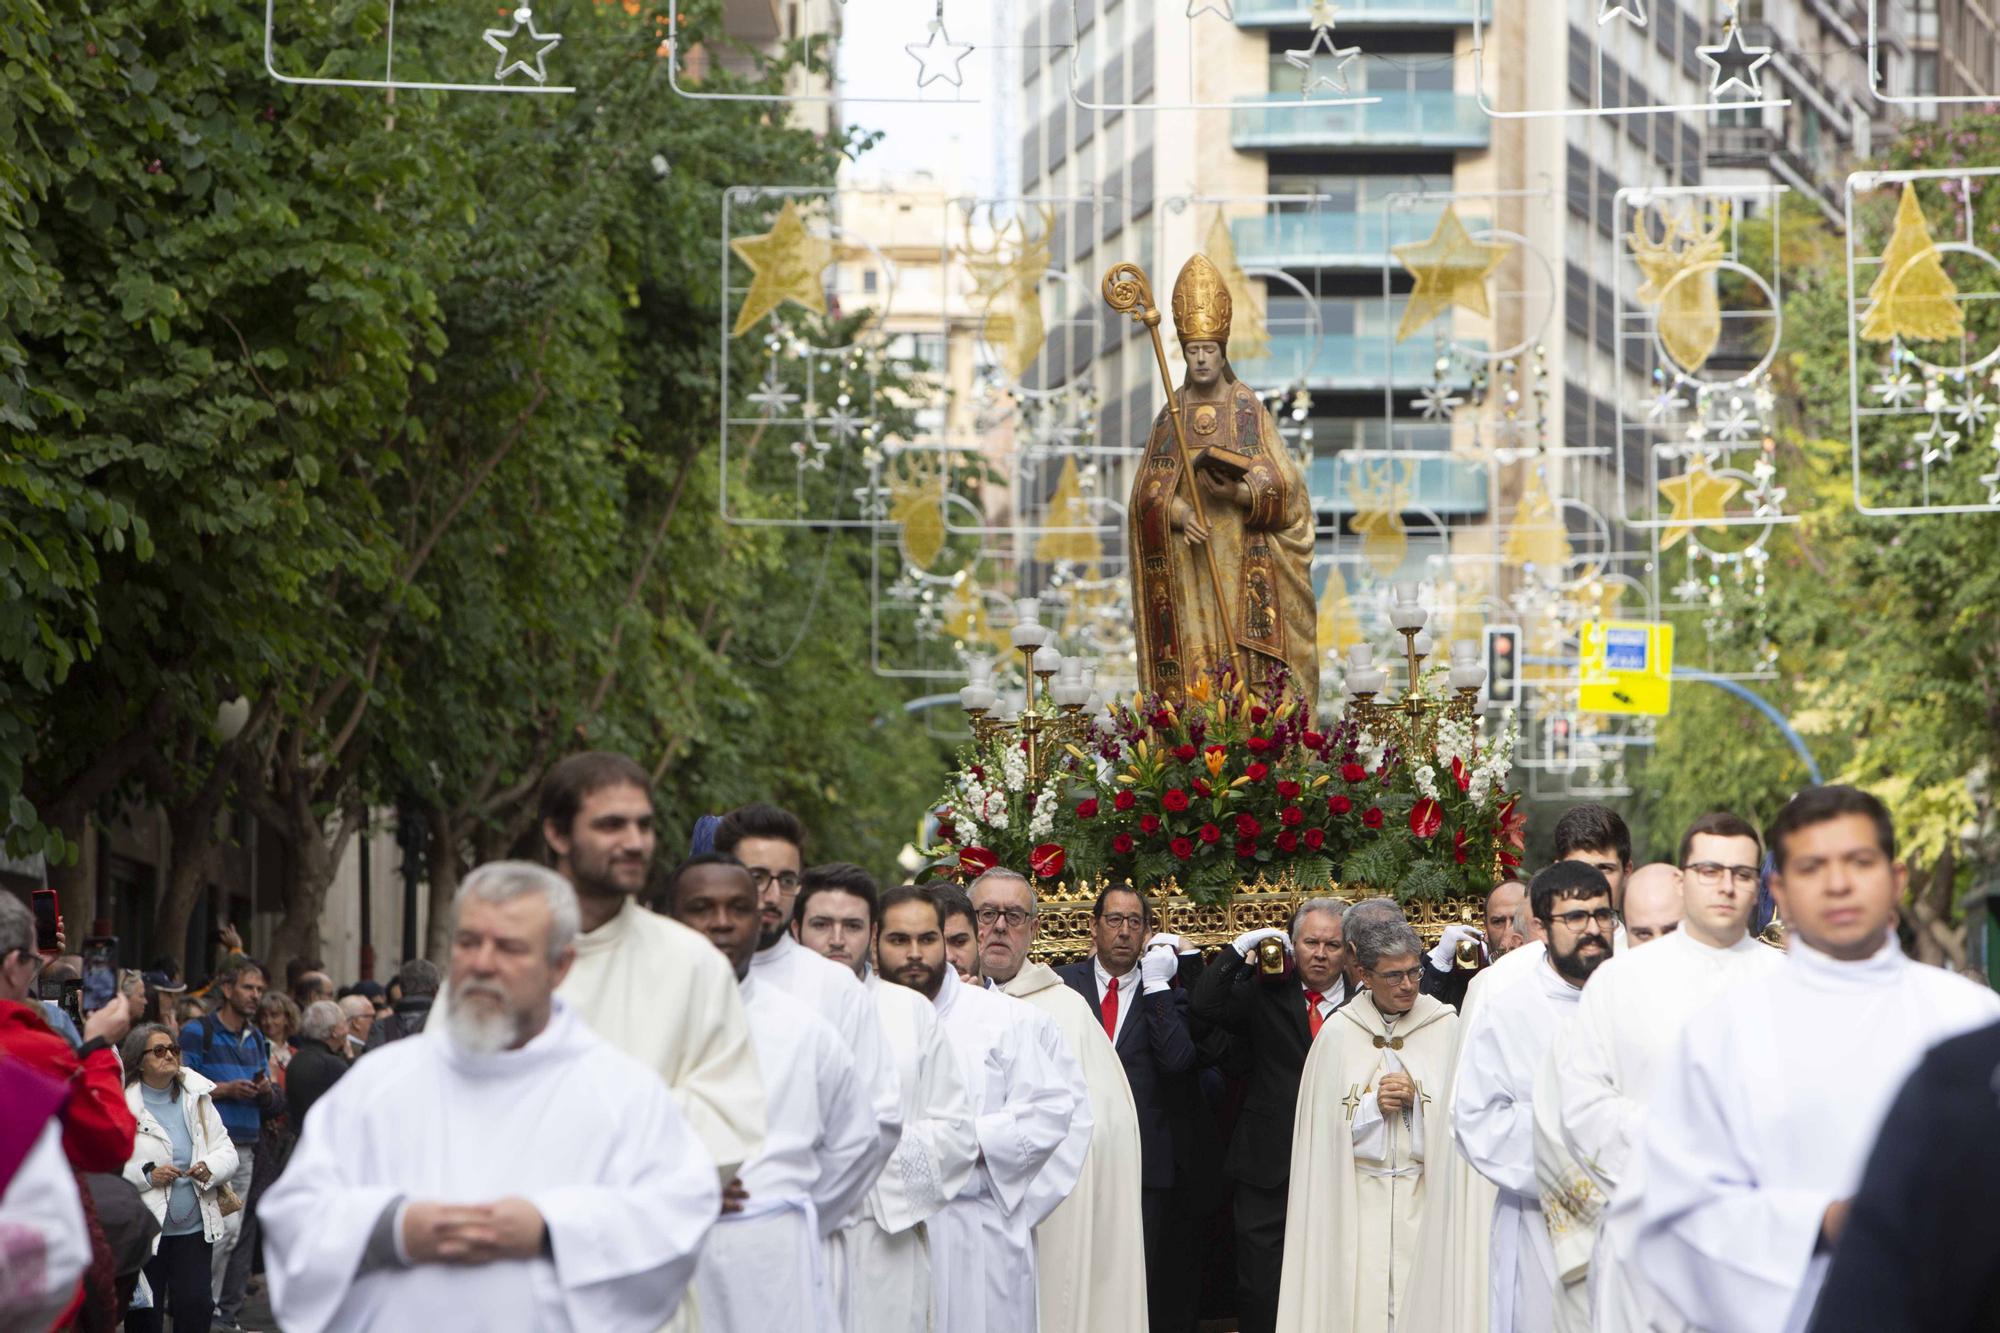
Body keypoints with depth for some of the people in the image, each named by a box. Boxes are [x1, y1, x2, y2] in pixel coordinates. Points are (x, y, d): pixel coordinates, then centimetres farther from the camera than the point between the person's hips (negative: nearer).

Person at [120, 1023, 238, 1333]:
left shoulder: (198, 1099, 9)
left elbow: (227, 1151, 8)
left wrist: (211, 1167, -13)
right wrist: (147, 1175, -23)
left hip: (193, 1227, 4)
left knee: (195, 1307, 4)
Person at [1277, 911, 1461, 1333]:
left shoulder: (1445, 1026, 4)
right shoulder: (1338, 1032, 5)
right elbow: (1324, 1125, 5)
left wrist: (1416, 1100, -9)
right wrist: (1374, 1106, -9)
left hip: (1424, 1196, 0)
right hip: (1357, 1199, 0)